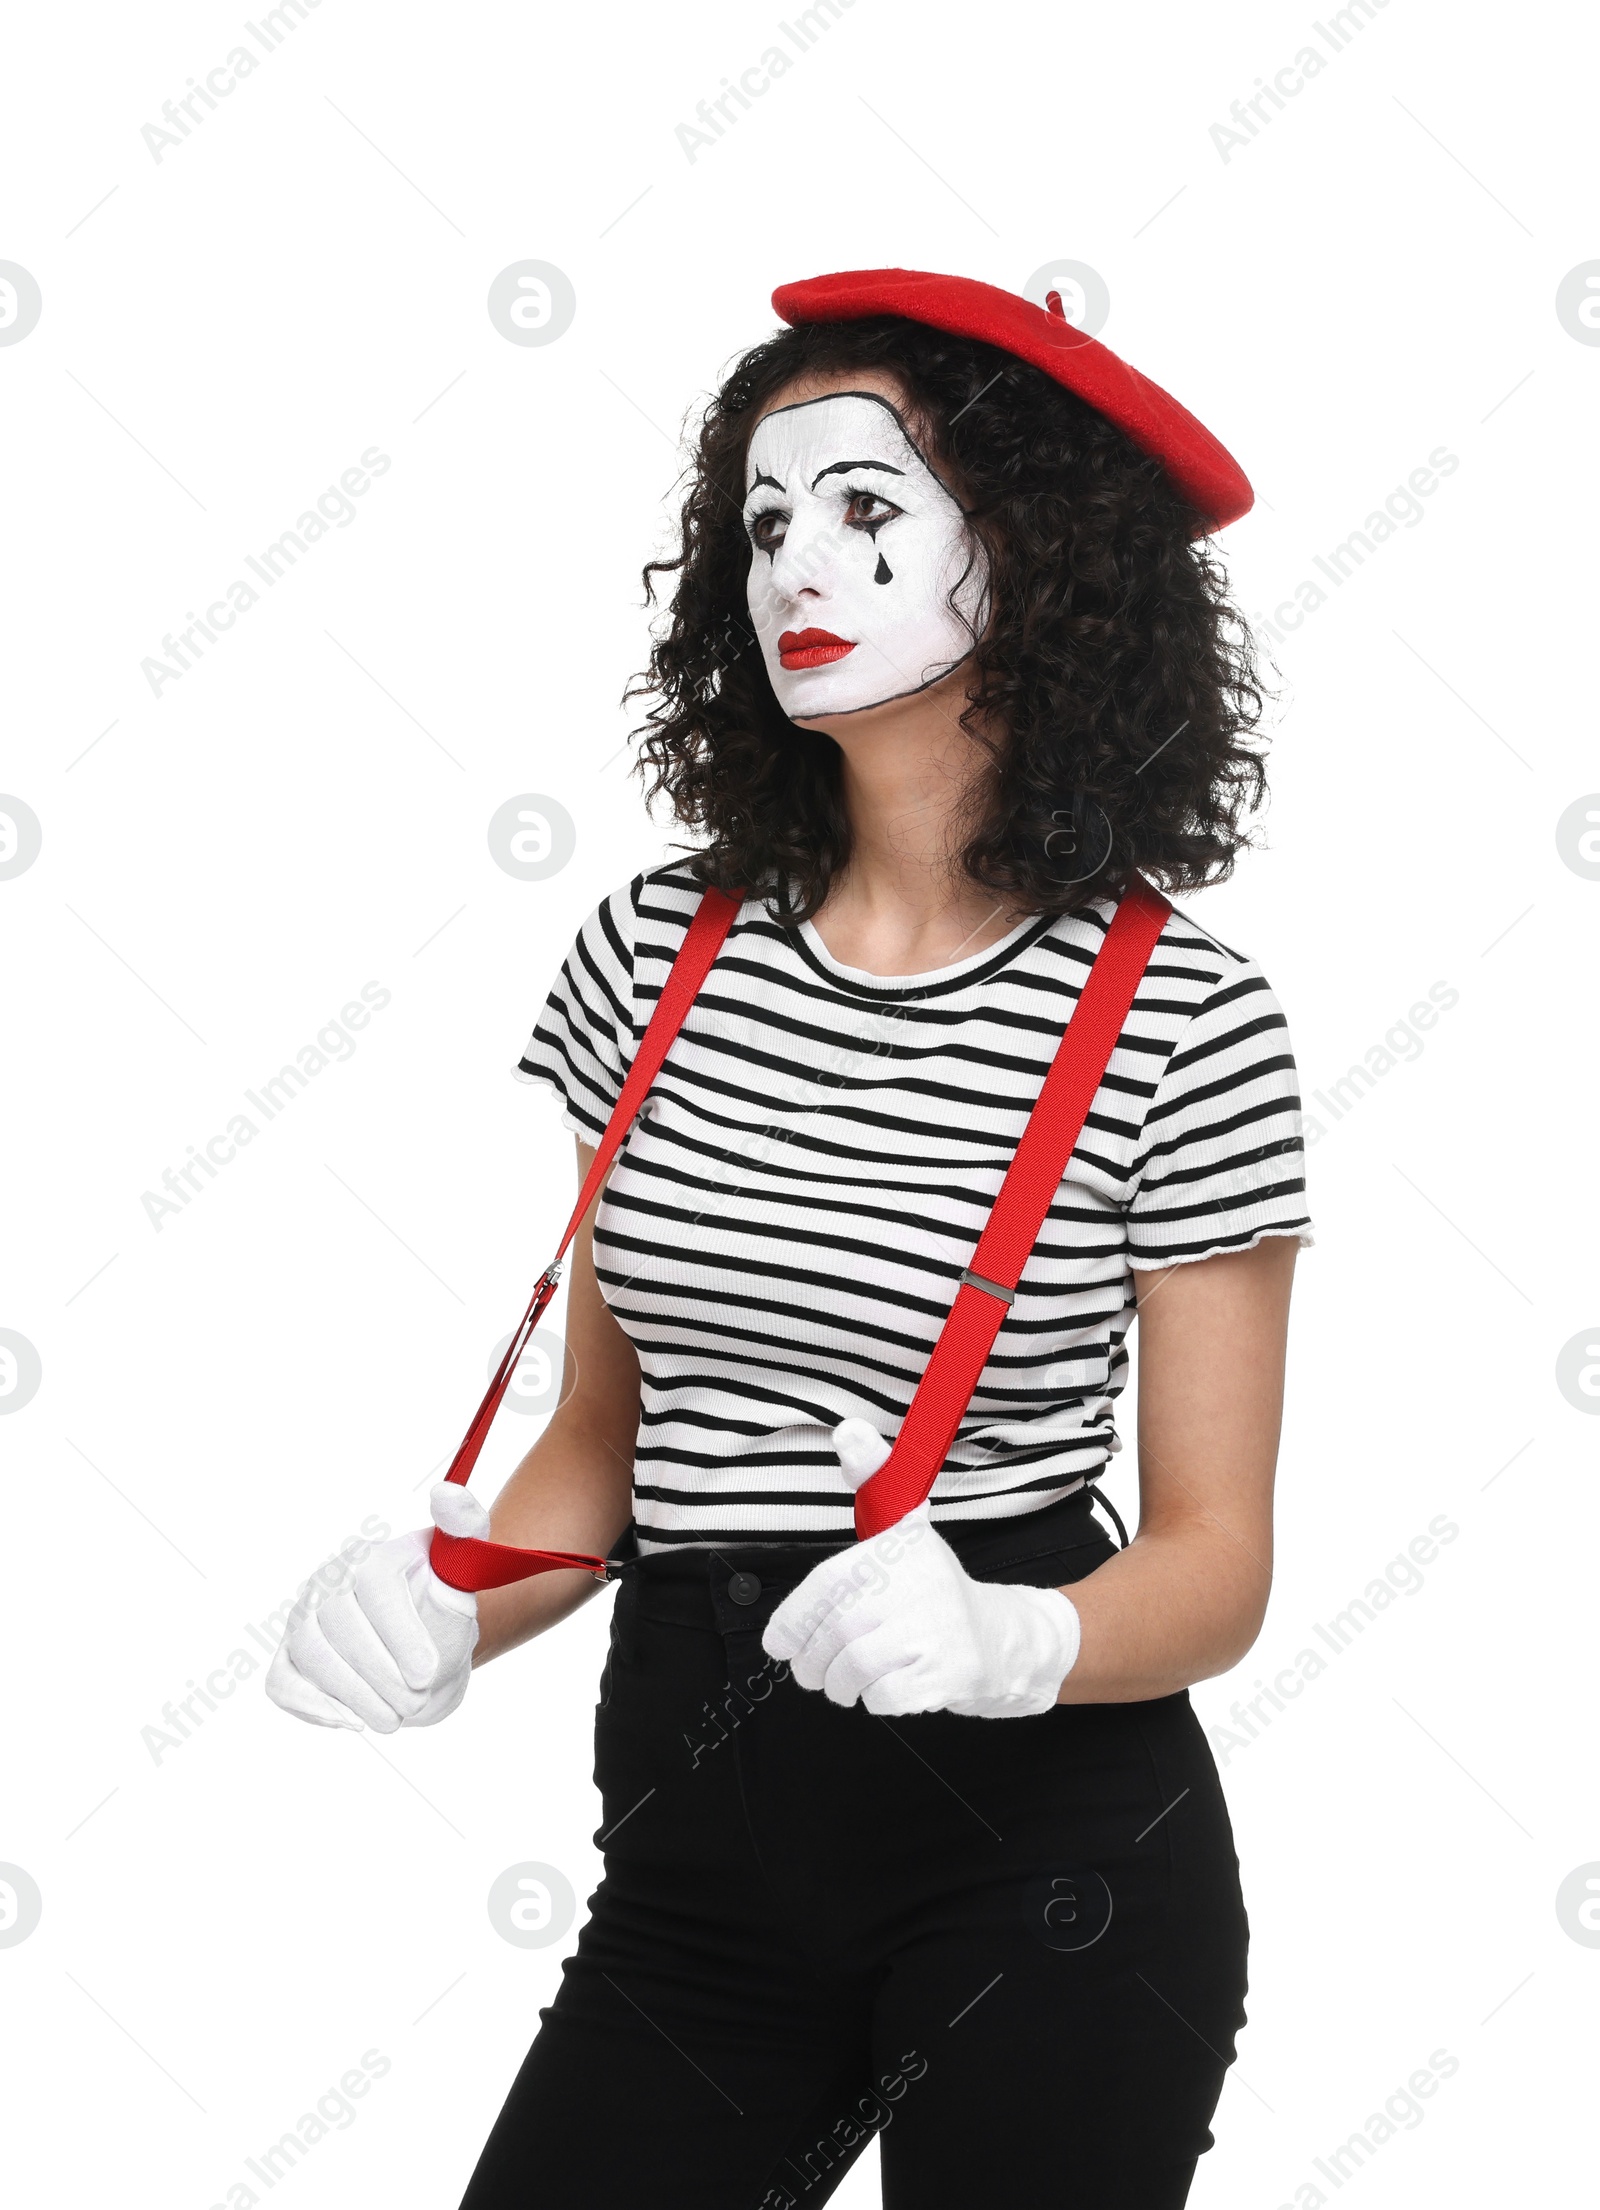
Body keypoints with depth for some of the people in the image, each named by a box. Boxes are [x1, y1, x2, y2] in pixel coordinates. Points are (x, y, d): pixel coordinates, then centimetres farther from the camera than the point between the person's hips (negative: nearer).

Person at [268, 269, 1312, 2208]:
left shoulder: (1176, 1019, -10)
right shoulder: (656, 953, 2)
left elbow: (1215, 1558, -8)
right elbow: (603, 1430, 10)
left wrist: (1001, 1642, -28)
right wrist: (450, 1618, -9)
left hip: (1041, 1851, -3)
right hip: (697, 1848, 4)